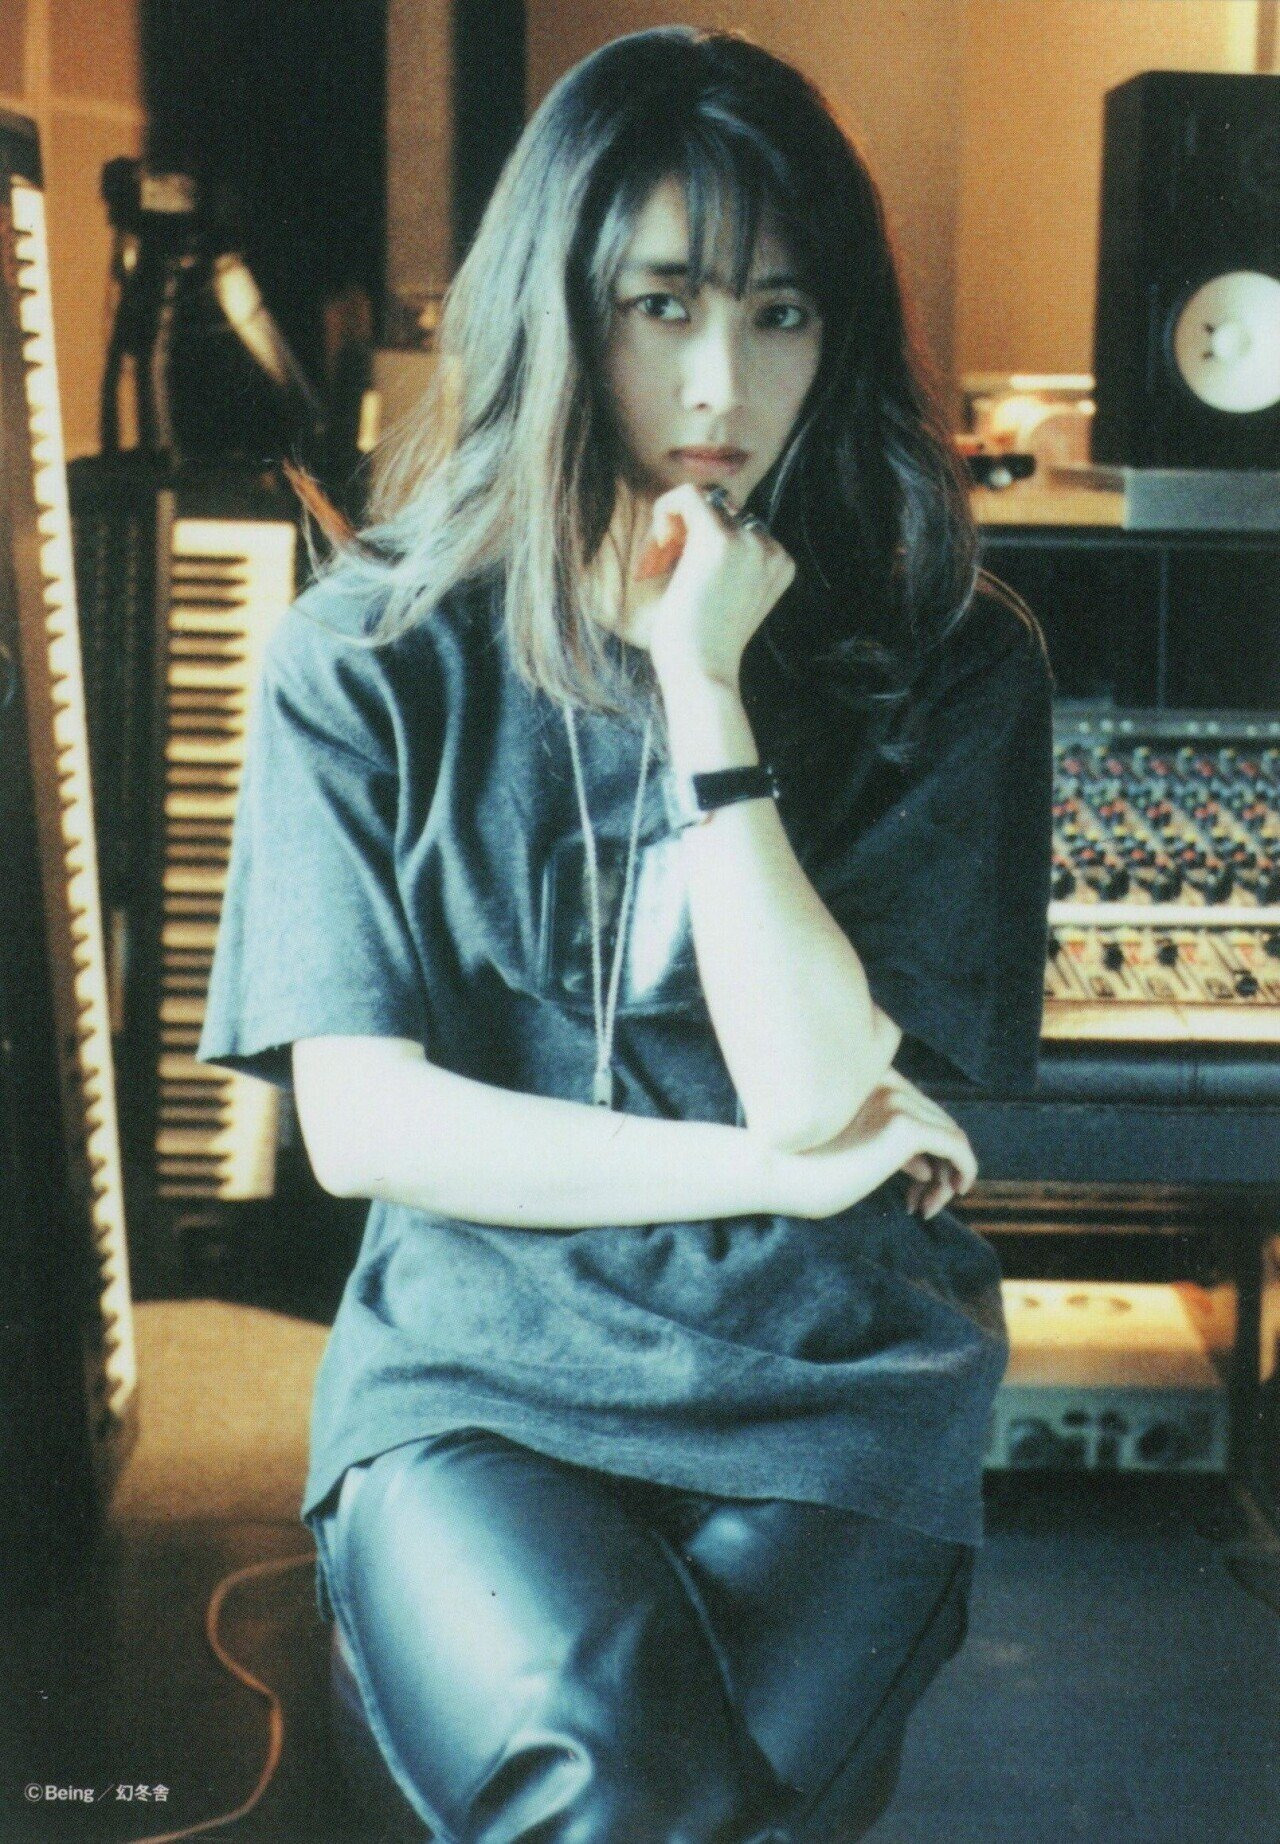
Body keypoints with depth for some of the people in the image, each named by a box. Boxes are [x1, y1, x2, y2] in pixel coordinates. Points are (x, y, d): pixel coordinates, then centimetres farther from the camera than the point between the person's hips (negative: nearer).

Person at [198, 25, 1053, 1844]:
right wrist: (779, 1170, -7)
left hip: (828, 1377, 1)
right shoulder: (369, 658, -1)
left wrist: (708, 692, -14)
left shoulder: (944, 662, -1)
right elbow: (359, 1123, -6)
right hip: (475, 1365, -1)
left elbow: (816, 1088, -11)